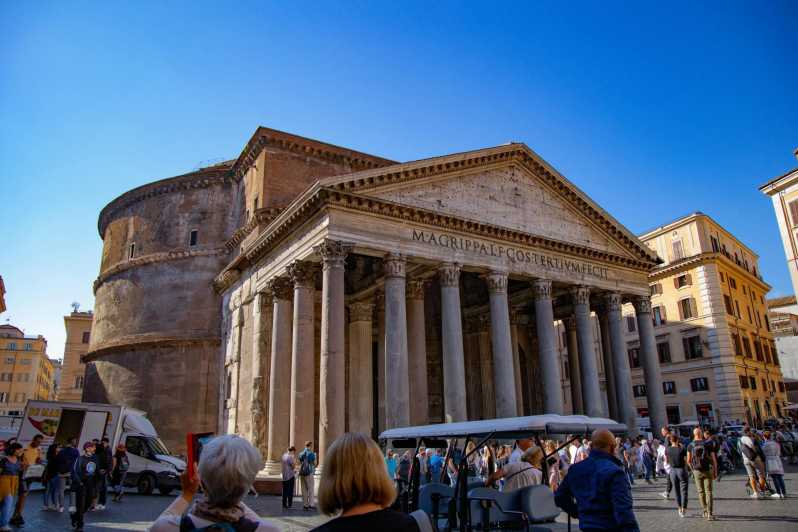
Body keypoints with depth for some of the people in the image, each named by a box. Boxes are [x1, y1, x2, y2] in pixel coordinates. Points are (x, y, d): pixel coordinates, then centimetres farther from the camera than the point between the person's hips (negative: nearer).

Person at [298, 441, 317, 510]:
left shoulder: (301, 453, 12)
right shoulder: (311, 453, -7)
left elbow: (300, 463, 17)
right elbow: (314, 463, -4)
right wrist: (315, 457, 11)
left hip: (302, 472, 6)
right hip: (309, 472, -6)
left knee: (304, 489, 8)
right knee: (310, 489, -1)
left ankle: (305, 505, 8)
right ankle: (310, 505, -5)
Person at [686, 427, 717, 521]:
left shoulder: (690, 445, -2)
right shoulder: (708, 444, -4)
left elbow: (688, 461, 0)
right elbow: (714, 459, -5)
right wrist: (715, 472, 5)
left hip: (697, 471, 1)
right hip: (708, 470, -1)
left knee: (701, 492, 15)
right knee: (709, 492, 2)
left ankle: (705, 511, 22)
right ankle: (710, 514, -6)